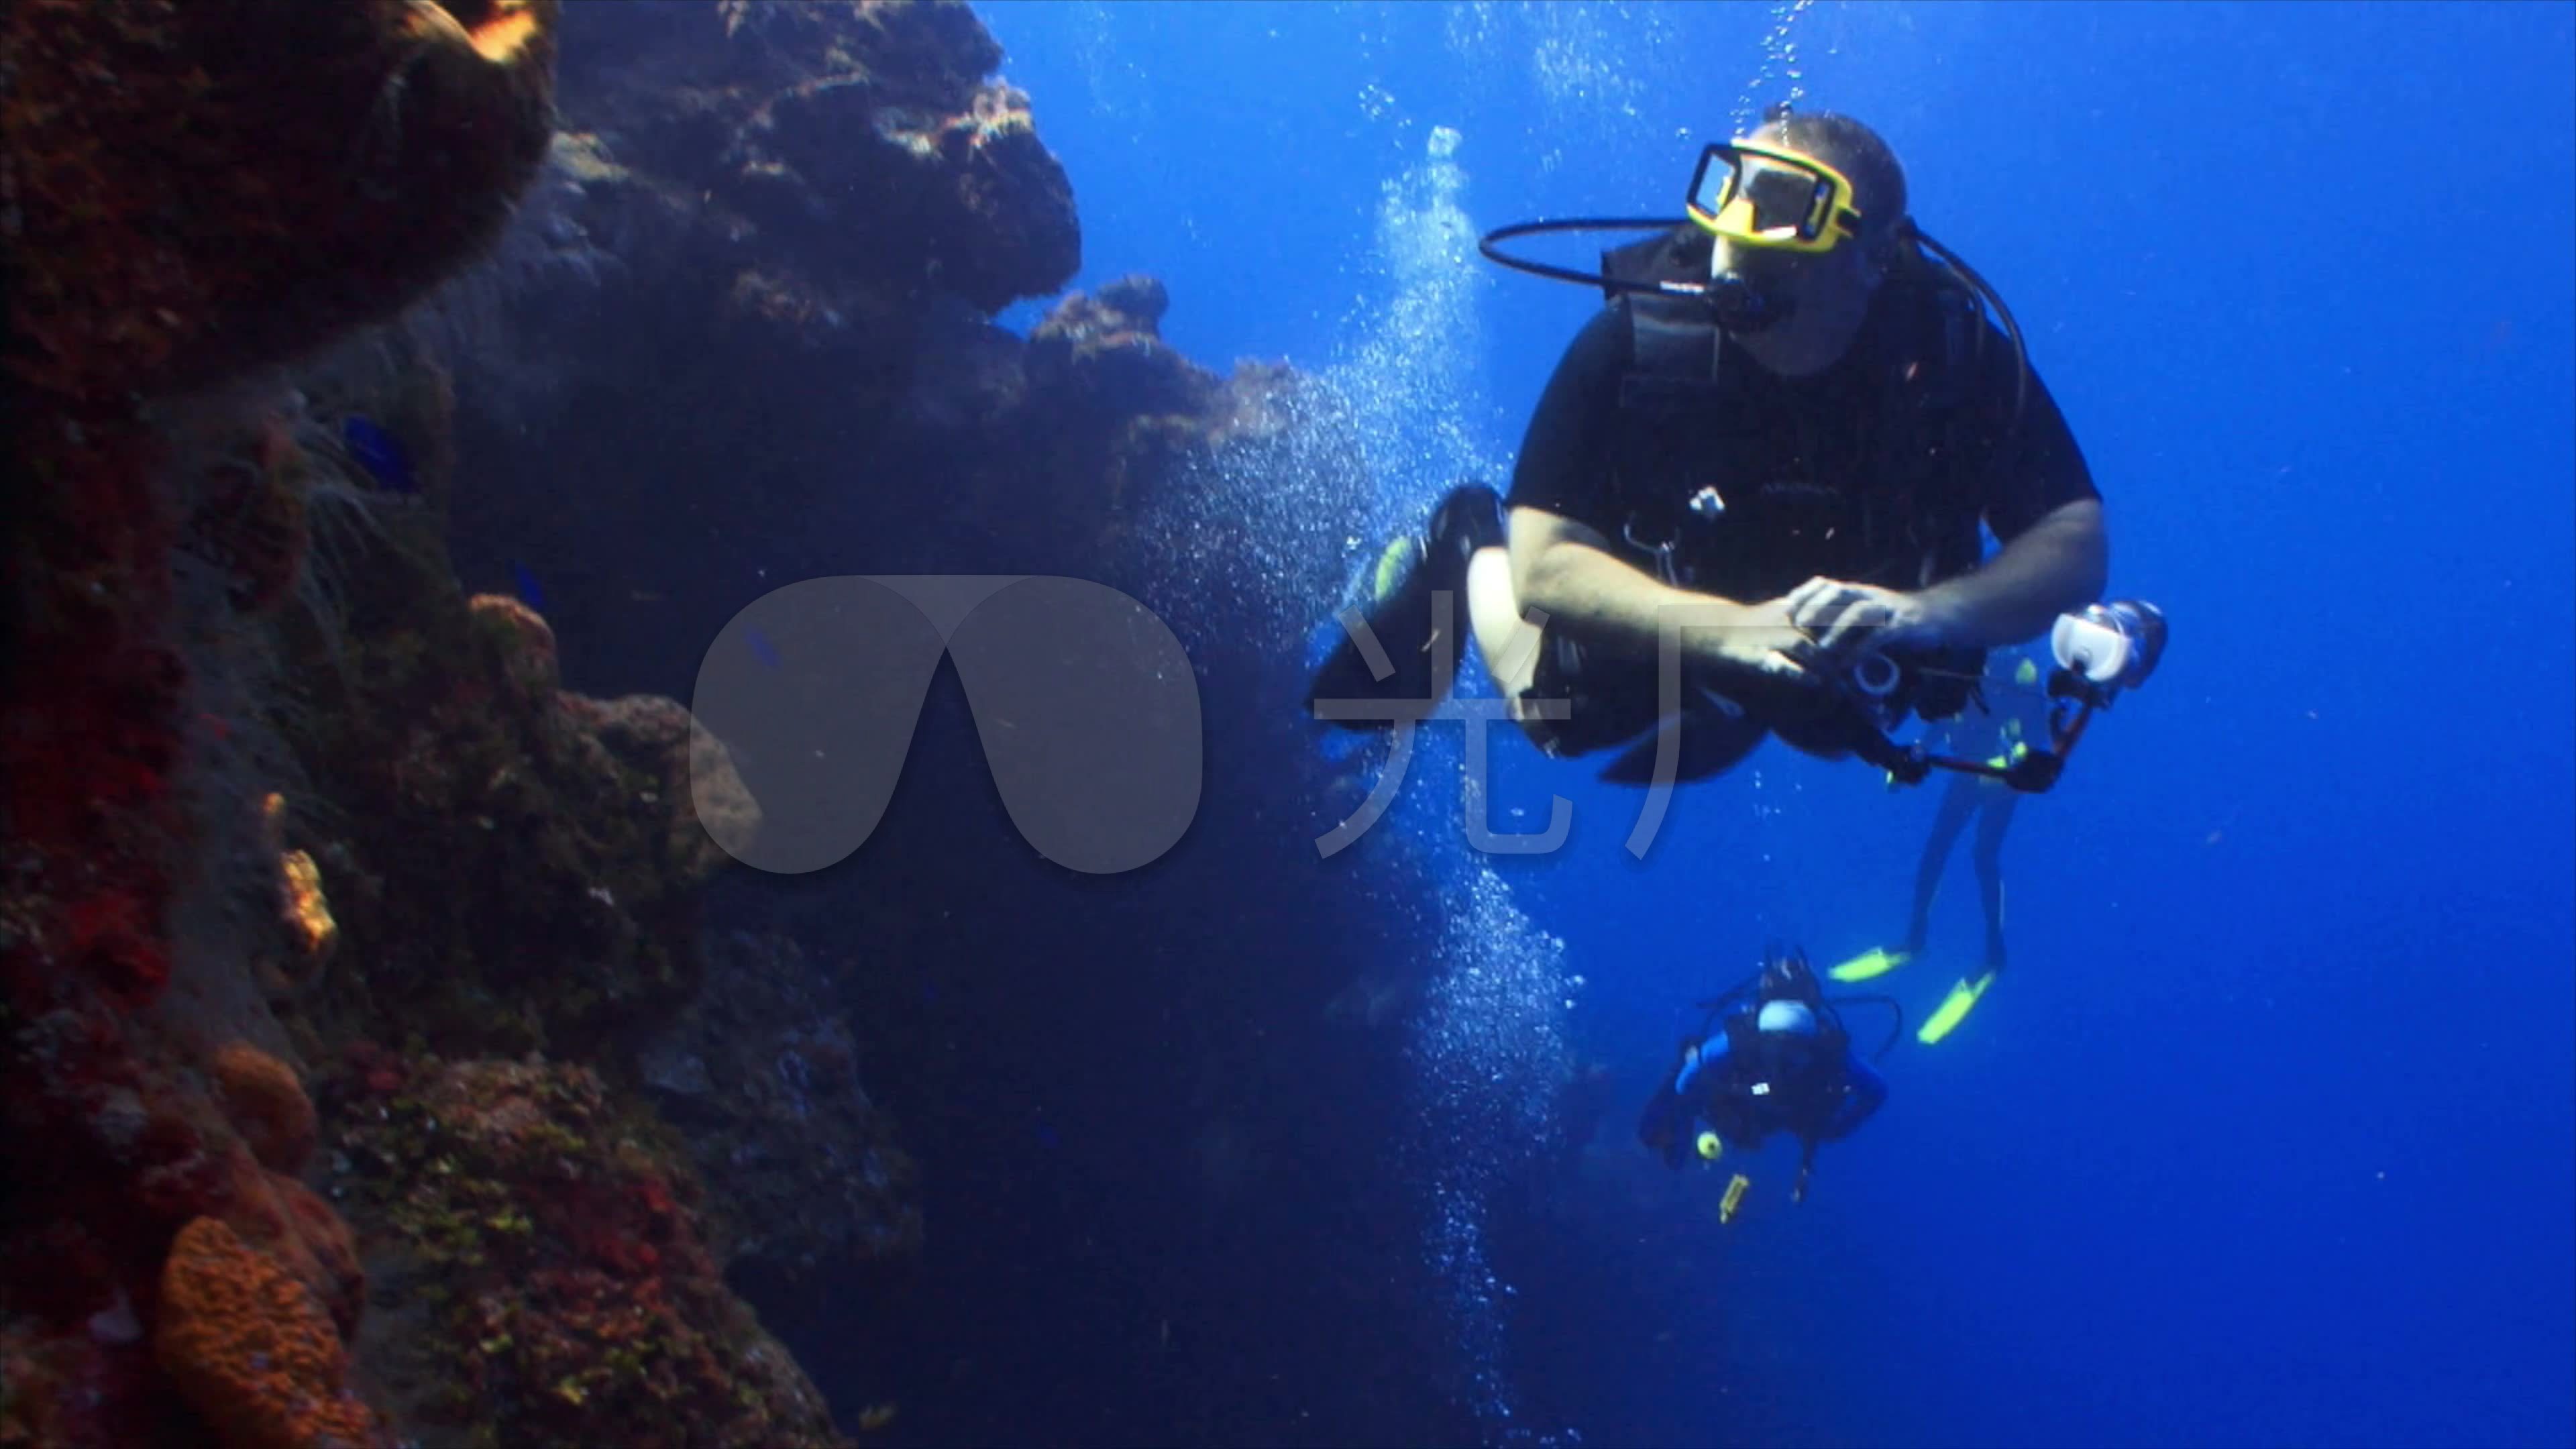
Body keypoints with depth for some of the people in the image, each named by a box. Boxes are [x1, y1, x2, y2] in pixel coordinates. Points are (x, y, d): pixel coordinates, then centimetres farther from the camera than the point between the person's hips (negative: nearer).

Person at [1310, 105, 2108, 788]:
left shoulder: (1955, 350, -31)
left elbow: (2078, 544, -30)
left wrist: (1932, 611, -51)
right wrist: (1730, 630, -52)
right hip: (1668, 621, -1)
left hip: (1839, 644, 2)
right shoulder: (1635, 339, -34)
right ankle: (1470, 549, 21)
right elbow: (1545, 564, -36)